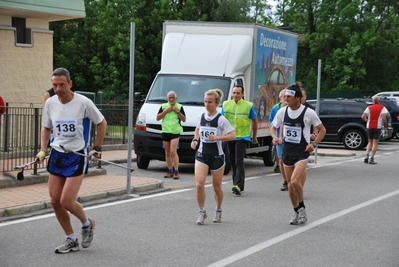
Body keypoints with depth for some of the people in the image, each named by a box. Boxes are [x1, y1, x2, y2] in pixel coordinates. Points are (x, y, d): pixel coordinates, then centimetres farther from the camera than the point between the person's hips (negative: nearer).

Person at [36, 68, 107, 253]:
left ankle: (87, 224, 20)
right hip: (57, 154, 5)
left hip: (77, 156, -5)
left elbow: (102, 123, -1)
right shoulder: (50, 103, -1)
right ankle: (71, 240, 19)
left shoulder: (83, 102, -14)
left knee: (66, 201, -11)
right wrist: (42, 150, 3)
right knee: (55, 201, 3)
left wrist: (97, 148, -3)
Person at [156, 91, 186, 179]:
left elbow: (184, 119, 3)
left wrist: (177, 111, -9)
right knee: (167, 153, 6)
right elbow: (157, 118, 5)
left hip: (175, 132, -3)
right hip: (165, 131, 4)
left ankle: (176, 172, -14)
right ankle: (170, 171, 15)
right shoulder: (163, 106, 11)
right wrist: (166, 111, -6)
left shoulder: (179, 107, 4)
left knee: (173, 151, -15)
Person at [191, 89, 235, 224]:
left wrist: (217, 138, -28)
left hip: (216, 155, -3)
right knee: (199, 184, -13)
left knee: (217, 187, 10)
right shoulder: (201, 117, 2)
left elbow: (232, 135, -16)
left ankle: (218, 211, 34)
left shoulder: (221, 119, -11)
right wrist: (195, 140, 7)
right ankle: (202, 212, 3)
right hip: (202, 154, 3)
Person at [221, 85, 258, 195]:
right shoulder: (226, 104, 7)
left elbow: (255, 121, 7)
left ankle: (239, 186, -21)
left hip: (242, 137, -4)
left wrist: (254, 137, 11)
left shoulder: (248, 106, -2)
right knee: (233, 162, 10)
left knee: (239, 161, -14)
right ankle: (236, 184, 20)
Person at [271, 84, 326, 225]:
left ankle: (302, 208, 2)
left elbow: (322, 130, 1)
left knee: (295, 181, -21)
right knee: (290, 185, 11)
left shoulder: (308, 113, -10)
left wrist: (313, 144, -11)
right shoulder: (282, 111, 1)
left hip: (302, 152, -5)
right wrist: (274, 137, -7)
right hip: (287, 151, 5)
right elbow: (273, 128, 15)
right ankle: (296, 212, 28)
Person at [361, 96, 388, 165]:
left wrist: (367, 121, 11)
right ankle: (371, 159, -4)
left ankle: (366, 156, 2)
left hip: (369, 127, 3)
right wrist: (385, 126, 1)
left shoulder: (369, 108, 7)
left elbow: (363, 116, -4)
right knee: (375, 143, 2)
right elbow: (384, 118, -13)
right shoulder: (382, 108, -2)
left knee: (370, 142, 16)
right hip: (377, 127, -3)